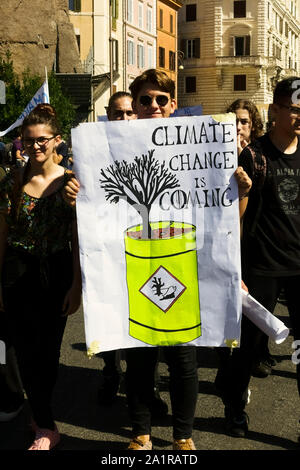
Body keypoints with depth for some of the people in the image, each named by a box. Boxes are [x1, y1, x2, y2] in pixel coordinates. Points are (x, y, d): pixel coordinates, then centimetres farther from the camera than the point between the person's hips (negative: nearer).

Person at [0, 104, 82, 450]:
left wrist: (76, 284, -5)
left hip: (57, 272, -1)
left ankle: (39, 413, 28)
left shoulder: (69, 182, -4)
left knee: (49, 349, 7)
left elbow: (77, 237, -2)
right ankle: (46, 428, 15)